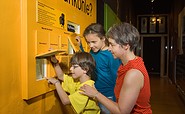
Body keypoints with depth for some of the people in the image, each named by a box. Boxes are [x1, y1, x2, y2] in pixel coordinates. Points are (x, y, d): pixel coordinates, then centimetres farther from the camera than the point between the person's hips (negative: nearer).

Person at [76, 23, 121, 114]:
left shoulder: (112, 55, -21)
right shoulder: (93, 51, -1)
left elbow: (117, 80, -17)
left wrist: (115, 102, -13)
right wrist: (80, 46, 6)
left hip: (108, 98, -6)